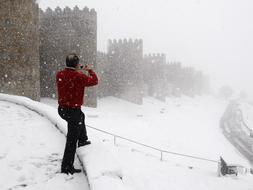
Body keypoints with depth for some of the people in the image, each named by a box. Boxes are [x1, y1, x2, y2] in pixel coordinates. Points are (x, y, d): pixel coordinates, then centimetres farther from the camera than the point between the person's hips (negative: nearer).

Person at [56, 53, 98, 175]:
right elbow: (94, 81, -5)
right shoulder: (79, 77, -21)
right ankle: (67, 168, 9)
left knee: (81, 116, 37)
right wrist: (90, 70, 11)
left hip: (62, 109, 8)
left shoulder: (59, 75, -3)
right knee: (72, 140, 2)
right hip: (73, 111, -7)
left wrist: (79, 72, 22)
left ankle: (82, 140, 49)